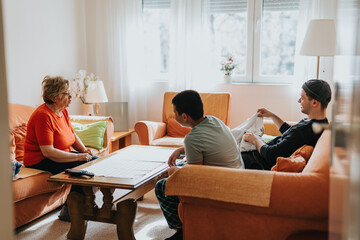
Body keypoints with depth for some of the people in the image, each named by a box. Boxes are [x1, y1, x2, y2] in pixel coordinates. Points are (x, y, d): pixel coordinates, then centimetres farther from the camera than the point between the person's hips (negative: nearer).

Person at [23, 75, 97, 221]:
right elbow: (48, 152, -28)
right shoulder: (43, 116, -23)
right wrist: (78, 157, -26)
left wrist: (84, 150, -2)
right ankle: (68, 211, -8)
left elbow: (72, 135, 17)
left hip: (61, 156, 9)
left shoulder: (63, 111, 6)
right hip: (40, 161, -9)